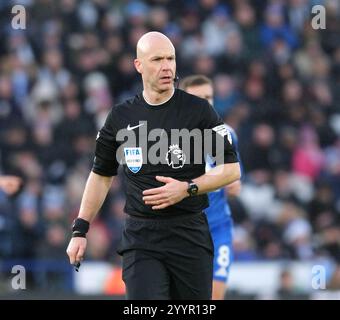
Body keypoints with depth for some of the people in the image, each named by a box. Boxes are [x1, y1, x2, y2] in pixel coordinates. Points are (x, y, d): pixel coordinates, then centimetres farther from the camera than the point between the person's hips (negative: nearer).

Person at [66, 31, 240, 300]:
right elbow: (101, 175, 18)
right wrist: (80, 230, 13)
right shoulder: (121, 116, 7)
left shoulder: (198, 109, 0)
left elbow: (231, 169, 0)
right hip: (140, 237, 1)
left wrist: (188, 189, -13)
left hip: (190, 234, -1)